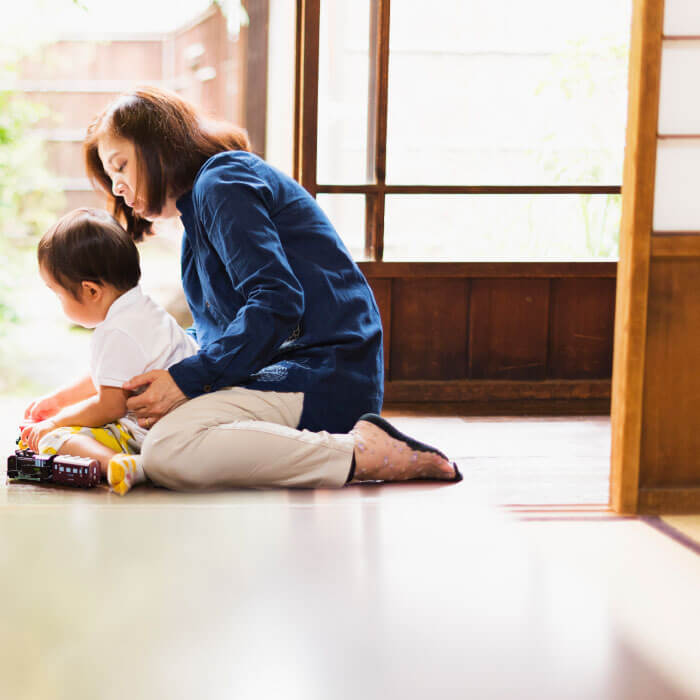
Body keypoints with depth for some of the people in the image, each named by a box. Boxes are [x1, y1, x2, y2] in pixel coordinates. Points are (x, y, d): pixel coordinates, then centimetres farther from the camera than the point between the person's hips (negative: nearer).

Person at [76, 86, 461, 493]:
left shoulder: (221, 183, -6)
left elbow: (278, 301, -19)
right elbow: (211, 333, 30)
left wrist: (186, 379, -21)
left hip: (328, 372, -11)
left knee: (166, 452, -30)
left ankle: (363, 455, -21)